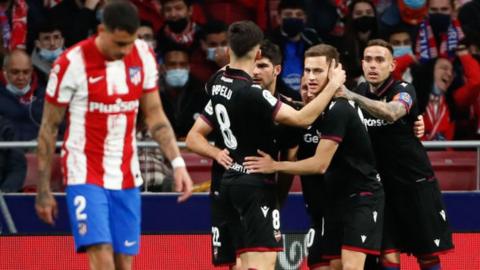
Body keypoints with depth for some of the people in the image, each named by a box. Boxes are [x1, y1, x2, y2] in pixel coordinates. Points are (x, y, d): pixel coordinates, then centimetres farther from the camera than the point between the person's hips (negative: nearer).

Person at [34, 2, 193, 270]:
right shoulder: (72, 63, -12)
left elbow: (155, 115, 12)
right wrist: (44, 190, -1)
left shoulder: (144, 56, 2)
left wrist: (178, 163, -2)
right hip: (86, 176, -5)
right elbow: (49, 128, -3)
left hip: (127, 177, 5)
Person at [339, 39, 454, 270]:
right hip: (382, 185, 4)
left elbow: (392, 113, -36)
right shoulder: (362, 92, 3)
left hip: (416, 183, -4)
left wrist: (353, 97, -49)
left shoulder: (404, 90, -13)